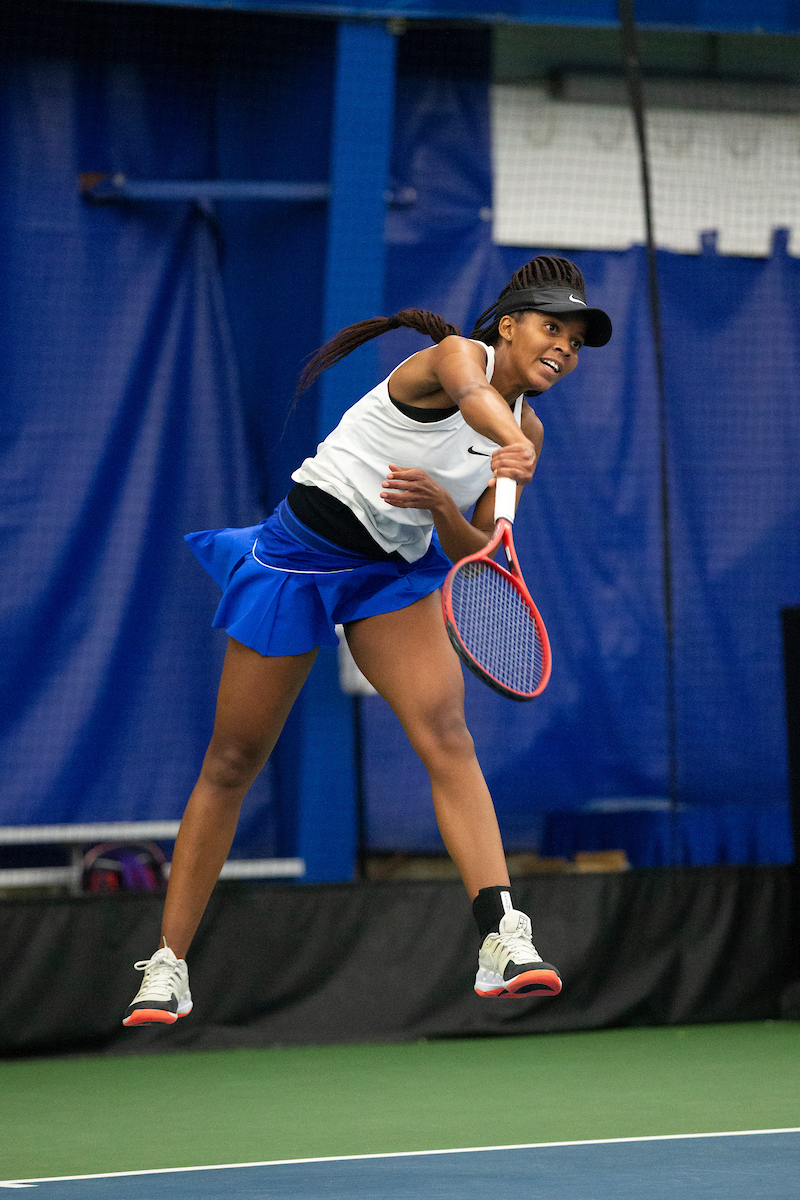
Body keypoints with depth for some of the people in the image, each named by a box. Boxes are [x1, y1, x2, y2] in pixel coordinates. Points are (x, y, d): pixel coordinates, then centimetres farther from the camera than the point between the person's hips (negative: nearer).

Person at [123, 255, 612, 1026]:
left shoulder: (528, 433, 5)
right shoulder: (457, 354, -15)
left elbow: (475, 553, 1)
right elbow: (472, 396, -41)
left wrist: (443, 506, -21)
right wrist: (508, 448, -62)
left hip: (393, 572, 5)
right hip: (301, 550, -5)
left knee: (446, 733, -19)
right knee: (232, 763, 2)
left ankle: (502, 941, -31)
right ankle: (167, 966, 13)